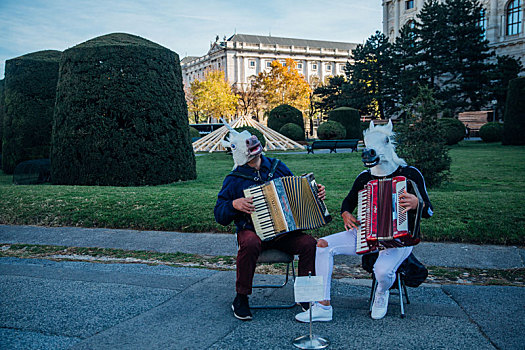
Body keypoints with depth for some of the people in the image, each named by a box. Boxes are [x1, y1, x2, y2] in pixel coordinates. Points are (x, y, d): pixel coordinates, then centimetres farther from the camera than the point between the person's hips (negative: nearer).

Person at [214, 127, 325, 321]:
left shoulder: (278, 167, 11)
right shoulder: (234, 179, 2)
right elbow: (219, 214, 3)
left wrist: (316, 193, 5)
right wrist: (234, 204, -17)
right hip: (252, 231, -3)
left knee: (309, 243, -23)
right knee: (250, 244, -37)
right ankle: (241, 298, -16)